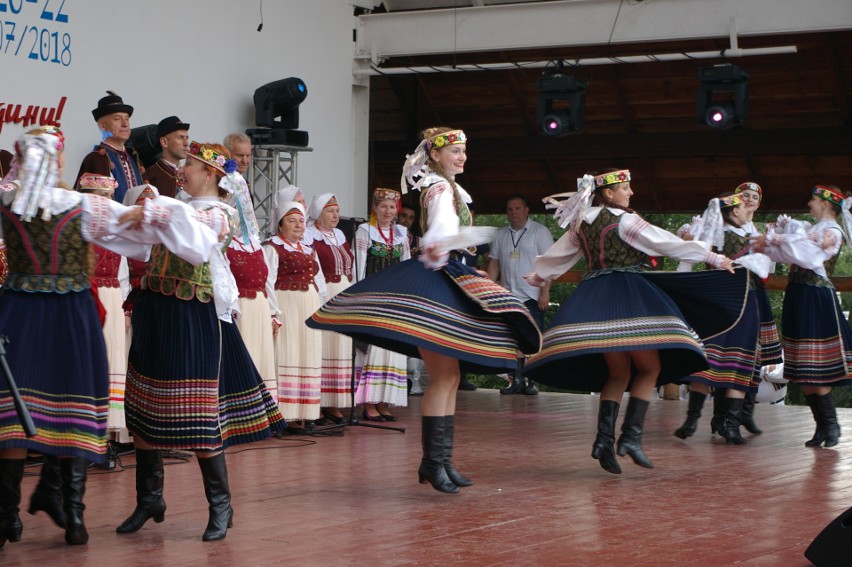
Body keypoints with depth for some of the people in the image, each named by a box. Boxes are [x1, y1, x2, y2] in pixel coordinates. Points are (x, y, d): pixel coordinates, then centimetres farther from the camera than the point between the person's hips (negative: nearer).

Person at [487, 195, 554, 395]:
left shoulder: (539, 231, -1)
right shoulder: (501, 234, 13)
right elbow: (494, 263, 15)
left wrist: (545, 292, -13)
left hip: (532, 297, -4)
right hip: (508, 296, 4)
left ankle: (533, 382, 0)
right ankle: (517, 381, 8)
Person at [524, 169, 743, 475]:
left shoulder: (581, 223, 13)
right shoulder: (625, 221, -6)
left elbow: (558, 253, 28)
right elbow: (669, 243, -5)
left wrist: (538, 275, 49)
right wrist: (715, 258, 0)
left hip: (593, 297, 7)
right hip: (628, 296, -7)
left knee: (618, 373, 11)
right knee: (650, 368, 1)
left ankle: (605, 439, -4)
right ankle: (630, 436, -12)